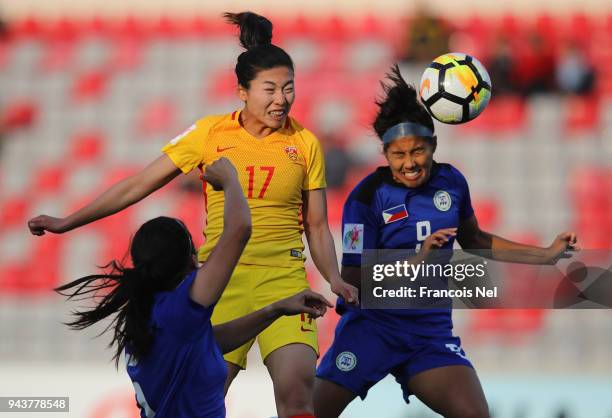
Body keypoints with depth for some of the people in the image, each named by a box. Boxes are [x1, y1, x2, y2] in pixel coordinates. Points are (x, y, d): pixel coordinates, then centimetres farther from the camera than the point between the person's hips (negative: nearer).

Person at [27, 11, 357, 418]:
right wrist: (68, 222, 7)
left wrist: (335, 279, -4)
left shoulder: (305, 143, 5)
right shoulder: (210, 133, 3)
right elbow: (139, 185, 8)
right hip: (221, 277, 0)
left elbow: (317, 226, 12)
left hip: (284, 278, 0)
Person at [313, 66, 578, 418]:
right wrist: (417, 261, -25)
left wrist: (547, 255, 20)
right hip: (372, 326, -3)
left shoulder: (451, 182, 2)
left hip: (432, 328, 3)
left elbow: (473, 240, 21)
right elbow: (354, 280, -14)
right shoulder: (367, 197, -12)